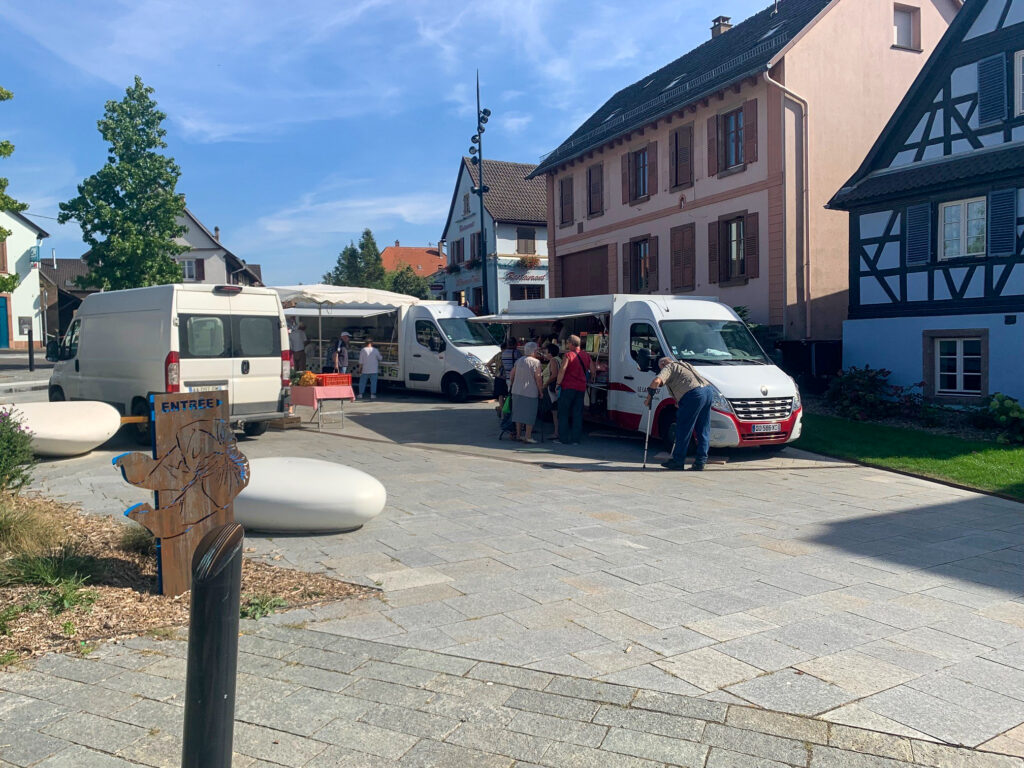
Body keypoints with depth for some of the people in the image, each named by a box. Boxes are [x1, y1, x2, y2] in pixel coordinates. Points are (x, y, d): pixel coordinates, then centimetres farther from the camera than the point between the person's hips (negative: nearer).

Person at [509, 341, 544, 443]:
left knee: (519, 412, 13)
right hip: (530, 392, -6)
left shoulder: (519, 360, 9)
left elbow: (512, 374, 14)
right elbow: (538, 379, -11)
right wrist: (541, 392, -2)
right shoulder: (536, 362, -10)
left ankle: (518, 435, 18)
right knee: (530, 414, 1)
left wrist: (512, 385, 27)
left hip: (517, 391, 6)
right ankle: (528, 436, 0)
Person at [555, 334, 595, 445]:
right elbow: (592, 372, 14)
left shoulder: (568, 355, -8)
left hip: (568, 387, -5)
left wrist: (558, 383, -9)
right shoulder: (587, 356, 9)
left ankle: (564, 439, 4)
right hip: (581, 389, 5)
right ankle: (576, 439, 7)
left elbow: (562, 370, -17)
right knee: (578, 415, 9)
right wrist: (587, 382, 29)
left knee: (563, 414, 4)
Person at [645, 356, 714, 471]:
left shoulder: (669, 368, 9)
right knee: (703, 430, 13)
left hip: (694, 394, -8)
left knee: (683, 430, 3)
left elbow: (656, 381, -8)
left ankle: (678, 461, 10)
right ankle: (700, 461, 15)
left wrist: (648, 399, 2)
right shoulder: (685, 365, 33)